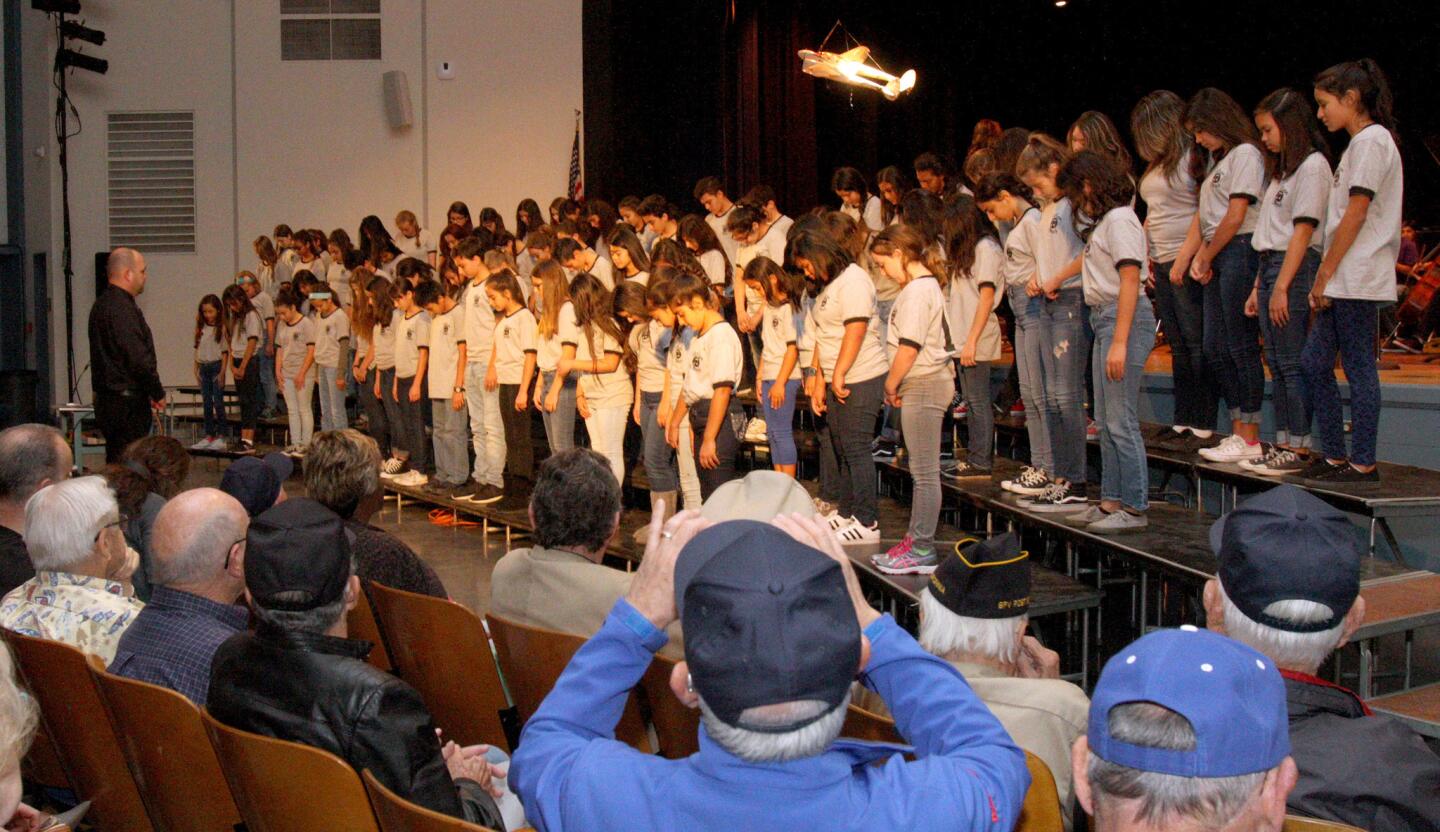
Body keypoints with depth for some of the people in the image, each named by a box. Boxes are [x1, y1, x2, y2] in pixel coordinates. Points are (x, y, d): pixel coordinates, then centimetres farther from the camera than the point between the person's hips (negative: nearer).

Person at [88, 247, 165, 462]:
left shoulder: (103, 303, 17)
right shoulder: (122, 308, -17)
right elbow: (138, 358, -22)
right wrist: (158, 392, -8)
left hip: (108, 398, 11)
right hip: (127, 403, -10)